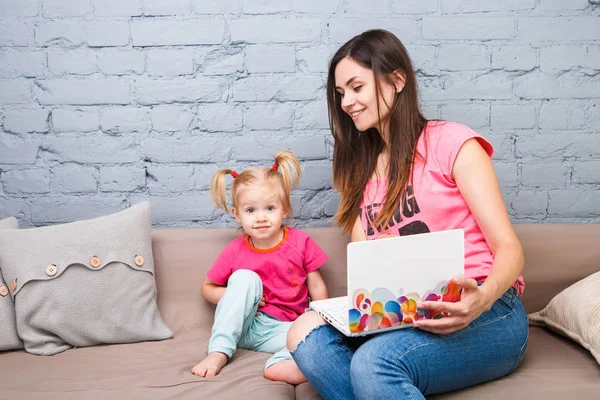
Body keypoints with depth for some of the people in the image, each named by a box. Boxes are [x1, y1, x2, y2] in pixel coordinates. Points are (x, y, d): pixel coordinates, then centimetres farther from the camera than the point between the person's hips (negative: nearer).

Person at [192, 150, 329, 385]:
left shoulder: (301, 243, -3)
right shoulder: (235, 251, -4)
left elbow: (317, 287, 2)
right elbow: (207, 288, 7)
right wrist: (235, 297, -13)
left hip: (283, 329, -1)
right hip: (241, 326, 1)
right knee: (245, 277, -25)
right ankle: (219, 352, -25)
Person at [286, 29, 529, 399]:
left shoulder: (451, 142, 0)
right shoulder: (361, 168, 18)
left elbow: (509, 248, -5)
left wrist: (483, 297, -27)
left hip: (484, 316, -5)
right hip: (401, 315, 5)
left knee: (374, 363, -34)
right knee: (305, 335, -24)